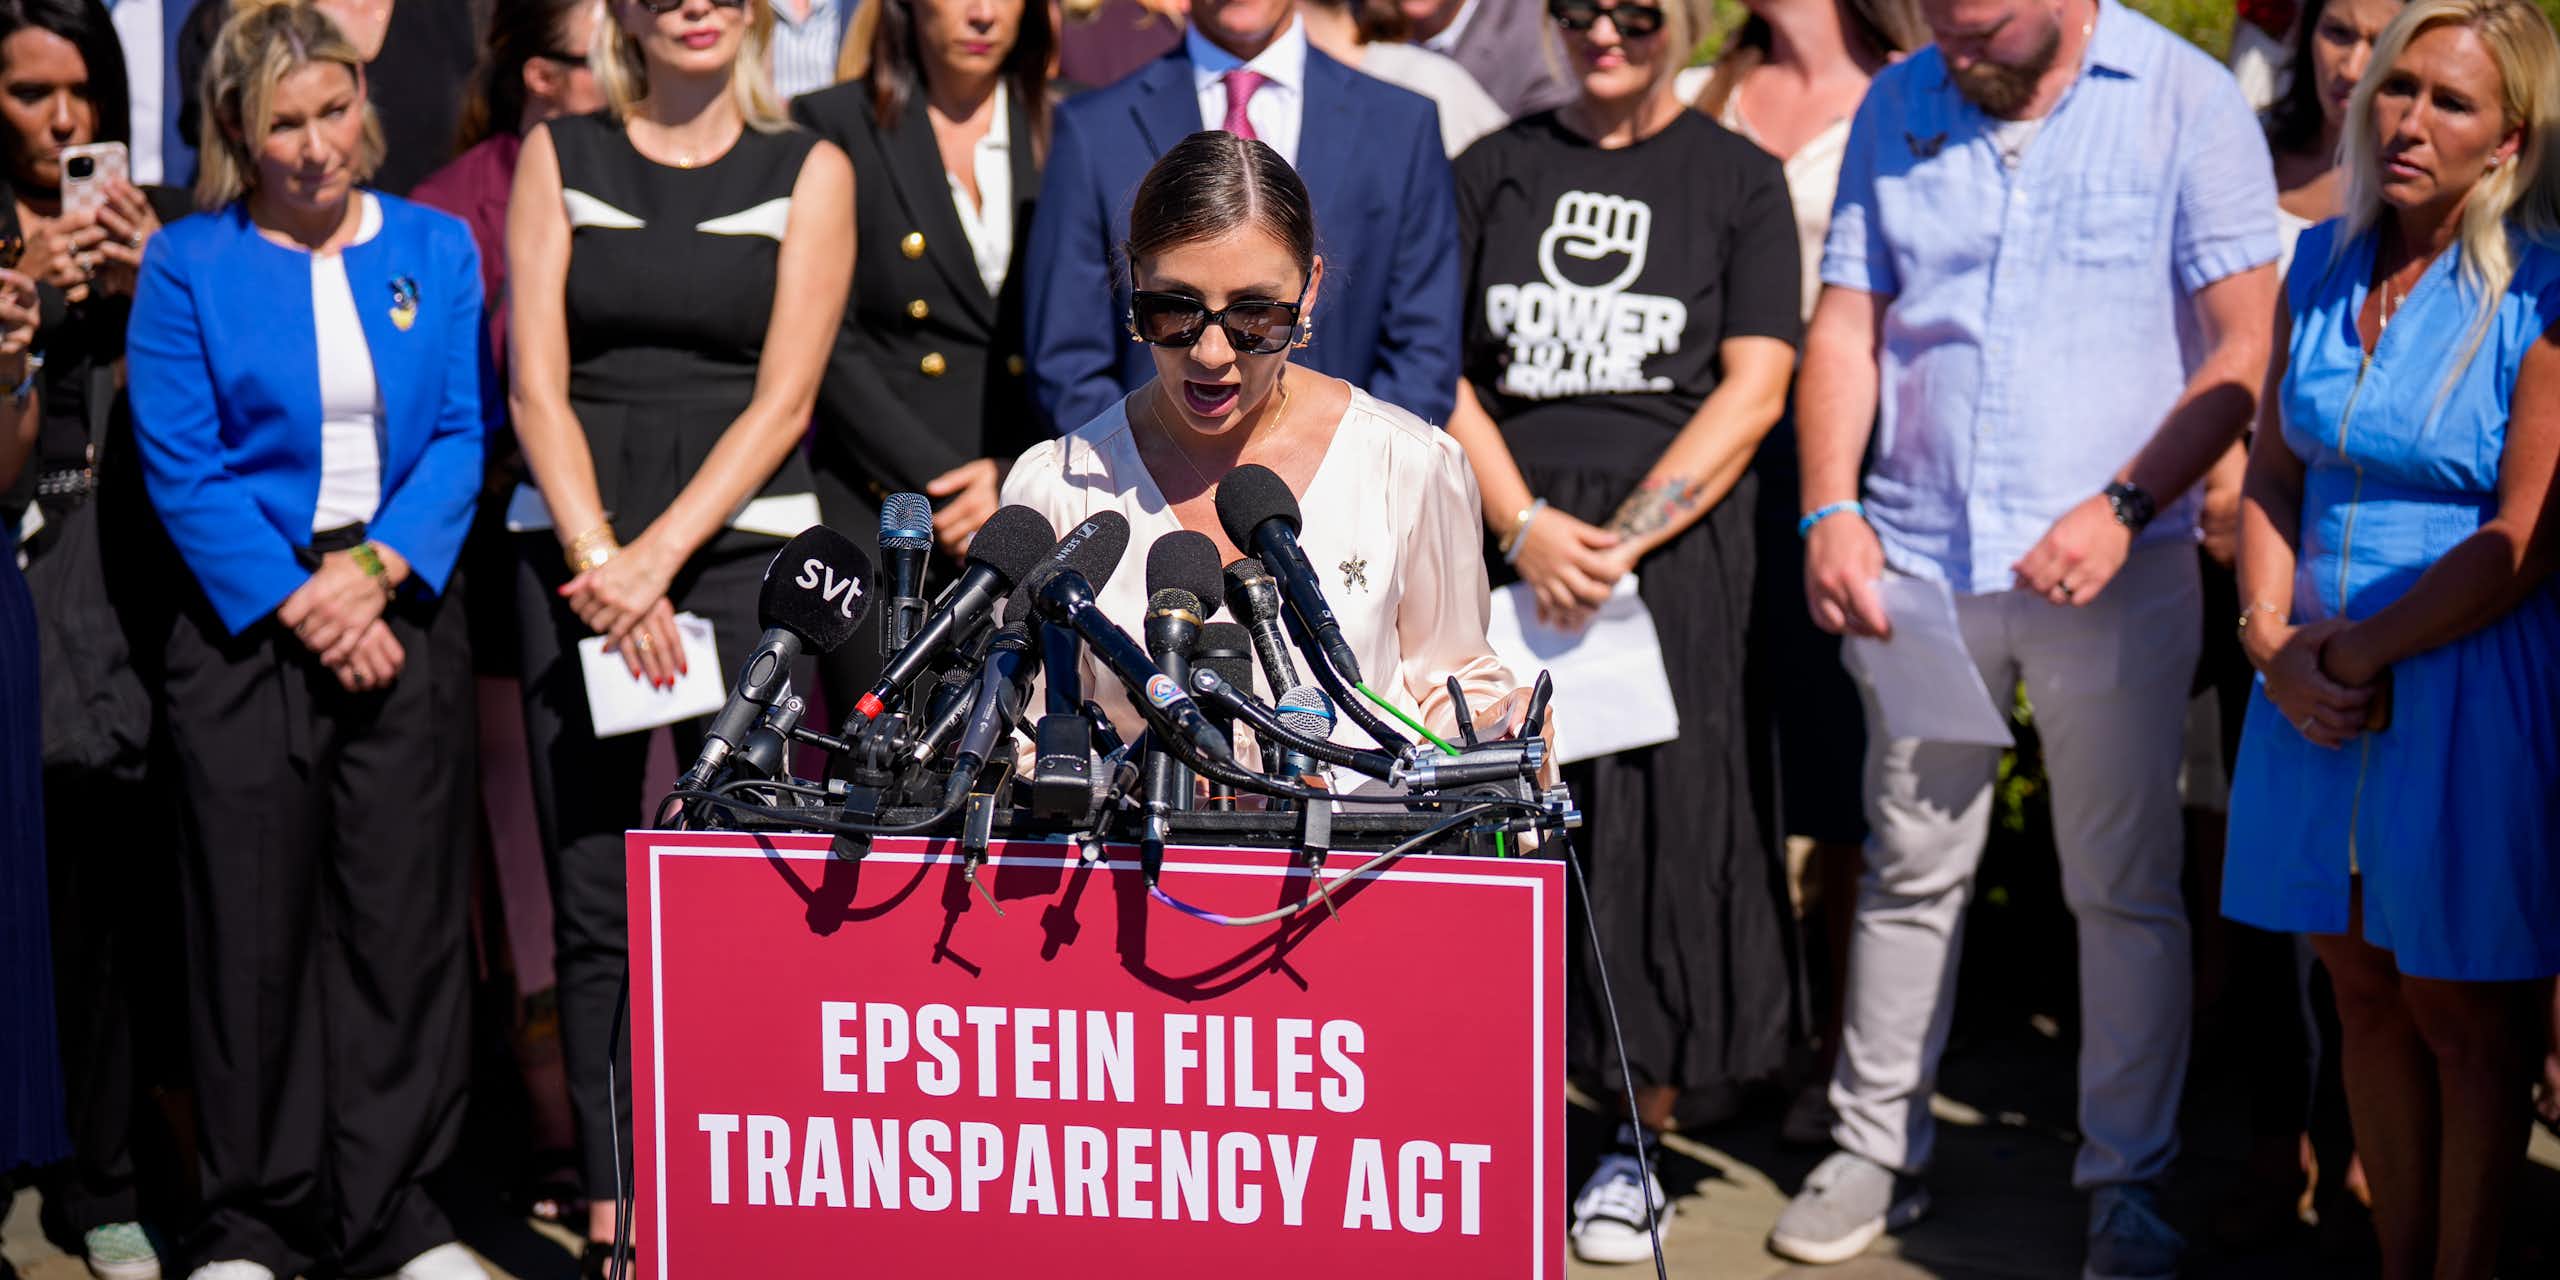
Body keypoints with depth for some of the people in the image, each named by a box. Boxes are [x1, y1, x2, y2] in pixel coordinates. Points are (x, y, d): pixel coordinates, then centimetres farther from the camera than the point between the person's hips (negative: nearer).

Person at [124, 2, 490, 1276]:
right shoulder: (187, 263, 2)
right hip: (247, 630, -2)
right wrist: (300, 608, -12)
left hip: (401, 624, 2)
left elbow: (460, 438, 3)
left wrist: (374, 570, -12)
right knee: (254, 924, 2)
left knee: (402, 917, 3)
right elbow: (181, 468, -4)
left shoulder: (436, 248, 9)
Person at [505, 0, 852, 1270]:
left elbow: (783, 401, -1)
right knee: (593, 901, 1)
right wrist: (599, 562, -9)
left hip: (742, 541, -1)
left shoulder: (809, 170, 6)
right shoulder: (559, 156, 10)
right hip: (574, 543, 1)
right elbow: (536, 383, 3)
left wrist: (658, 559, -11)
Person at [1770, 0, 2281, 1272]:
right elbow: (1845, 323, 9)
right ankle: (1877, 1149, 23)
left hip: (2115, 565, -3)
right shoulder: (1899, 104, 9)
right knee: (1909, 870, 10)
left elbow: (2246, 346, -6)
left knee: (2125, 887, 5)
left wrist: (2124, 507, -16)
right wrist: (1830, 510, -4)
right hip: (1918, 559, 3)